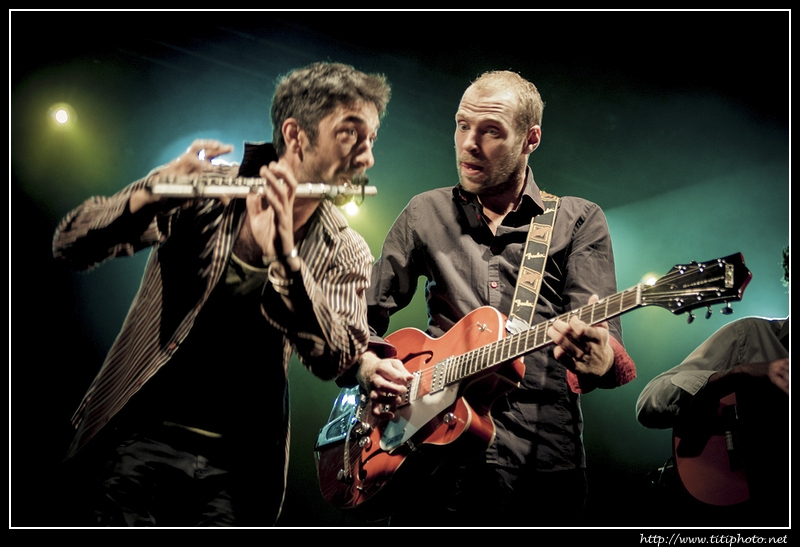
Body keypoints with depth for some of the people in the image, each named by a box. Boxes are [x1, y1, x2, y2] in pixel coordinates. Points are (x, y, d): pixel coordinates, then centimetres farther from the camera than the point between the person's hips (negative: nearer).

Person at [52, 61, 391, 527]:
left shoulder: (346, 254, 1)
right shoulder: (207, 193, -3)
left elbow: (336, 359, -15)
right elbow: (71, 248, -8)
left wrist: (282, 255, -29)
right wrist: (152, 194, -28)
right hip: (145, 438, -1)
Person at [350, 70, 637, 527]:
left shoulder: (579, 222, 6)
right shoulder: (426, 214, 12)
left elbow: (607, 335, -5)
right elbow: (362, 315, 17)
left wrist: (598, 359, -28)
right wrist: (370, 366, -4)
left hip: (544, 458, -1)